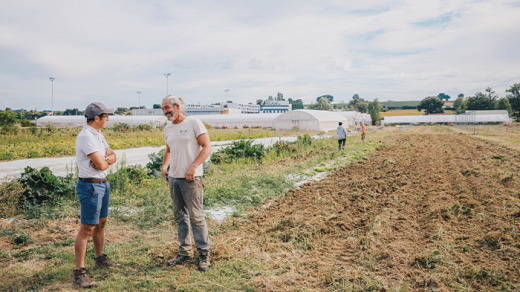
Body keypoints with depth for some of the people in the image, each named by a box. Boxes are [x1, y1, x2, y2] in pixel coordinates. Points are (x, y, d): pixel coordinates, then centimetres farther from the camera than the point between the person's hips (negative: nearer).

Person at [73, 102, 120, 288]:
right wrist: (105, 158, -1)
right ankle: (79, 272, -2)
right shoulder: (86, 136, -19)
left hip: (103, 184, 10)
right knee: (87, 229, -8)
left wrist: (105, 159, -12)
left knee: (101, 223, 19)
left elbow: (113, 157, 11)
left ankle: (100, 259, 34)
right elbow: (101, 165, -24)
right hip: (90, 187, -10)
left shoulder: (98, 135, 12)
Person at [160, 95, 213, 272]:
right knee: (179, 216, 12)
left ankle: (204, 254, 8)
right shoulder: (168, 129, 14)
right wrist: (164, 165, 9)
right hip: (173, 178, 7)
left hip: (191, 178, -7)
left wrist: (193, 167, -18)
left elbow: (207, 148, -9)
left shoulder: (194, 123, -6)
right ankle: (185, 252, 23)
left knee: (196, 216, -4)